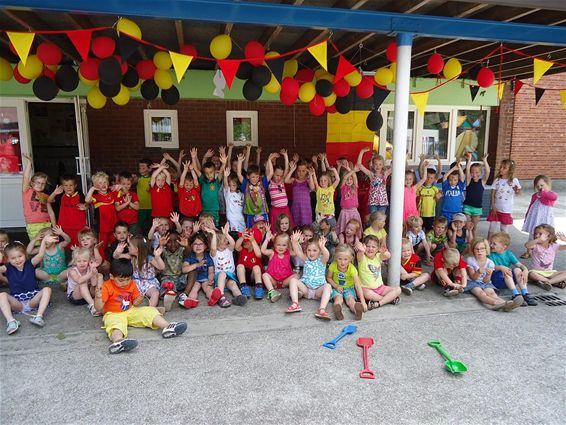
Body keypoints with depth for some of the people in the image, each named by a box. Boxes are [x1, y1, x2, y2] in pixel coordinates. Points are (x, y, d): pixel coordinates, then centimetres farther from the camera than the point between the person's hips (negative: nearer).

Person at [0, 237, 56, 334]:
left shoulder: (30, 264, 2)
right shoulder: (8, 268, 5)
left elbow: (40, 255, -16)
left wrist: (44, 241, -32)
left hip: (33, 300, 0)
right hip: (16, 302, 0)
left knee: (47, 289, -24)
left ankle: (39, 316, -37)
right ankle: (11, 321, -39)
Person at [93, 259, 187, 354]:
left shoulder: (132, 284, 5)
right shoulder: (107, 287, -10)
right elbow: (99, 308, -13)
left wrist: (138, 301, -11)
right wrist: (98, 297, -35)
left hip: (131, 311, 6)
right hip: (114, 315, -5)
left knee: (150, 311, -12)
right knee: (117, 324, -39)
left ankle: (167, 327, -31)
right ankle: (118, 341, -72)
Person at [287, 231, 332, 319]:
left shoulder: (322, 259, -1)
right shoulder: (306, 259, 6)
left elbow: (327, 255, -25)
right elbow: (297, 251, -12)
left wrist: (322, 247, -48)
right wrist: (295, 242, -33)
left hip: (318, 290, -2)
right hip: (305, 288, 2)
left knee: (328, 286, -30)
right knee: (293, 280, -18)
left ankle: (322, 310, -44)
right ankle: (295, 304, -32)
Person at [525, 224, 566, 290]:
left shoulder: (553, 246, 1)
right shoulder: (536, 246, -8)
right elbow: (527, 245, -32)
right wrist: (539, 239, -43)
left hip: (550, 273, 3)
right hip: (537, 272, -3)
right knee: (531, 274, -36)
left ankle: (546, 282, -27)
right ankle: (557, 282, -28)